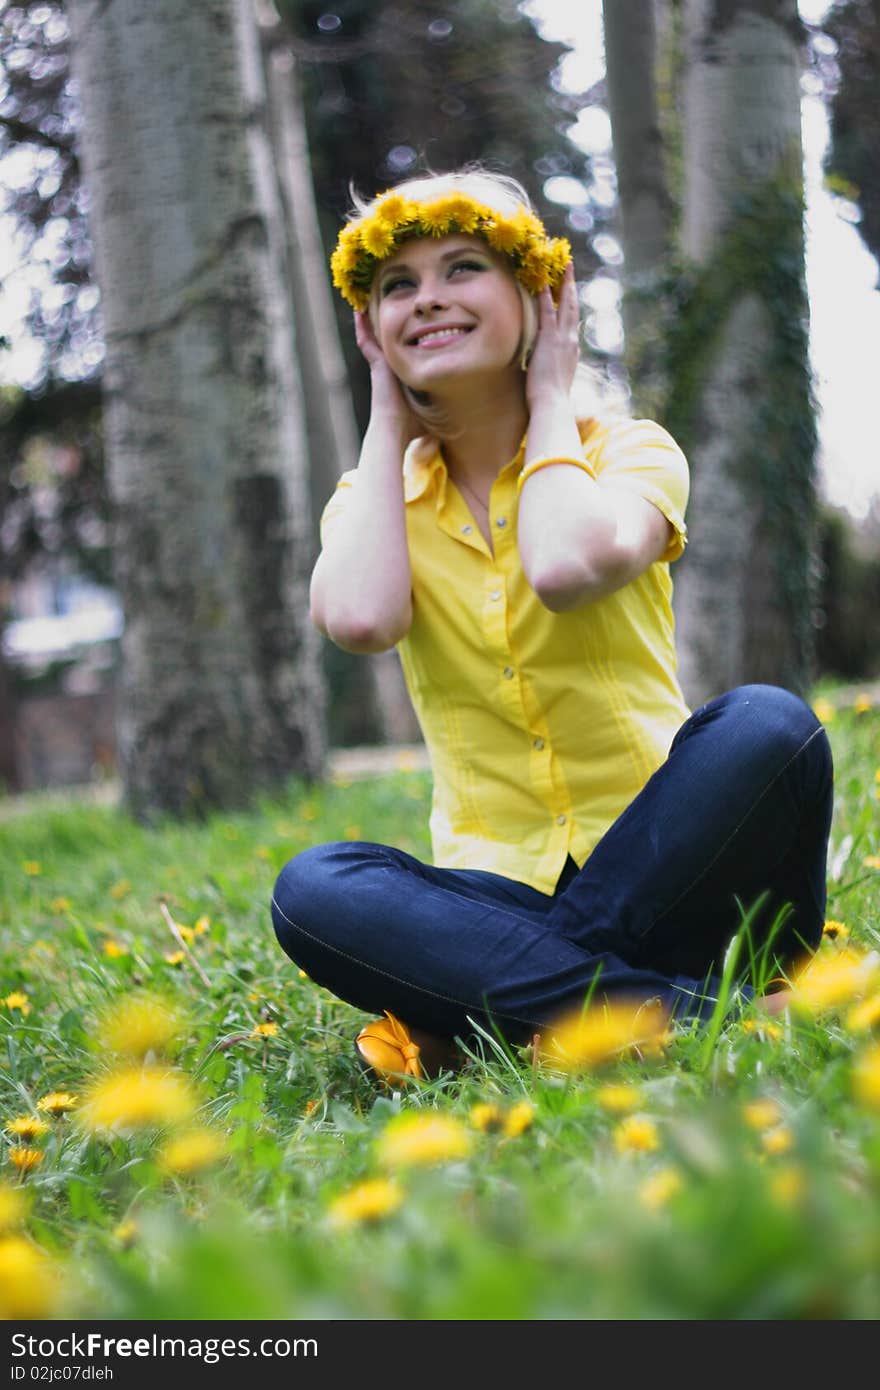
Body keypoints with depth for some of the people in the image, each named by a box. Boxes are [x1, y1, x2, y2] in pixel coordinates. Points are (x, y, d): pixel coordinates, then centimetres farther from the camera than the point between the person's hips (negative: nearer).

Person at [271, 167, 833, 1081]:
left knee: (768, 722, -31)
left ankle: (490, 1014, -26)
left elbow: (569, 568, -23)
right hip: (502, 893, 2)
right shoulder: (375, 499, 9)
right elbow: (359, 620, -17)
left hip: (667, 865, -1)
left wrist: (550, 401, -4)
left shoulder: (628, 450, 3)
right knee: (314, 890, -28)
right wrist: (388, 425, -1)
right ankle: (698, 1013, -31)